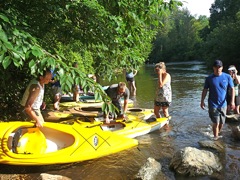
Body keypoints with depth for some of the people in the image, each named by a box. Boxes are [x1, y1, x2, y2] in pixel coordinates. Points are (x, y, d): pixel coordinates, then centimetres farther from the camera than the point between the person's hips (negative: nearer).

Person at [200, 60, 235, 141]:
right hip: (213, 104, -2)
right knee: (216, 123, -4)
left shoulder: (227, 77, -3)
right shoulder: (209, 78, -4)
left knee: (222, 123, 12)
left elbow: (232, 89, -1)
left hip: (223, 104, 2)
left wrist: (232, 101, -11)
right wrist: (202, 101, -2)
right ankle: (216, 137, 12)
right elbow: (205, 90, 1)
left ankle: (218, 134, 36)